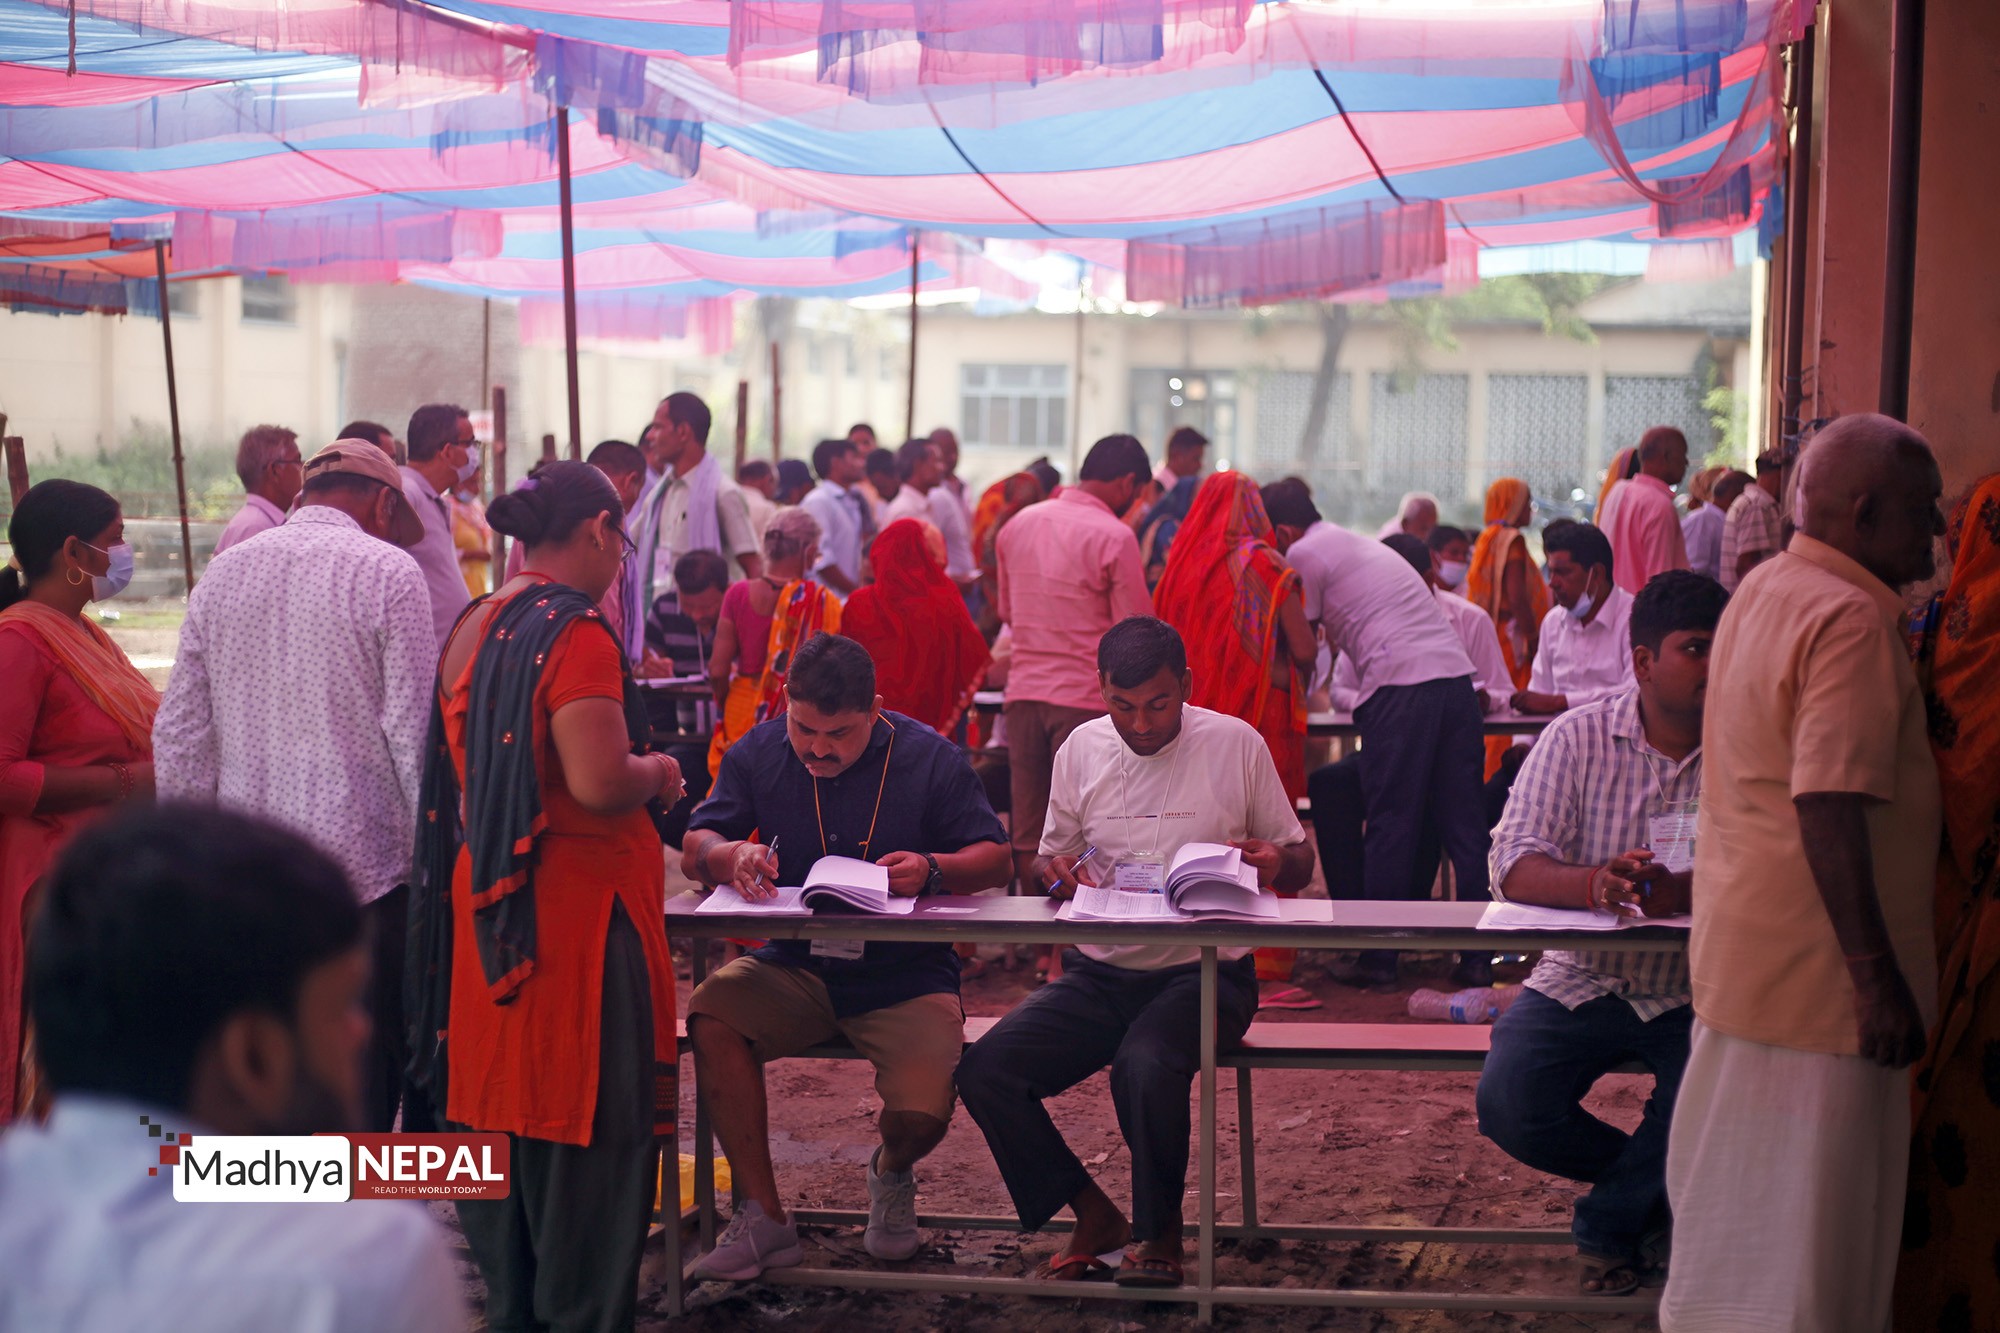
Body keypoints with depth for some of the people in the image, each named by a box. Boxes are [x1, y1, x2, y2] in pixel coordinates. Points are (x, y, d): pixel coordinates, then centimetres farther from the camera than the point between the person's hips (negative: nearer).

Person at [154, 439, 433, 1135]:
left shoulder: (221, 574, 10)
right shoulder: (387, 572, -5)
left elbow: (179, 738, 10)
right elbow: (416, 733, -9)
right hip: (363, 868, -5)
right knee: (363, 1081, 3)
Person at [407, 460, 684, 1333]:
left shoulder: (471, 630, 9)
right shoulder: (576, 633, -17)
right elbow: (600, 783, -26)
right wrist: (658, 773, -6)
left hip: (482, 906, 9)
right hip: (575, 908, -9)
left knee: (502, 1113, 16)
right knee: (589, 1136, 2)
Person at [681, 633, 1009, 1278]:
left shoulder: (929, 758, -5)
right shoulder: (758, 753, 3)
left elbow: (995, 859, -3)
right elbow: (694, 849, 4)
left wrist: (933, 871, -25)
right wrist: (730, 855, -22)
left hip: (906, 975, -2)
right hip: (795, 968, 3)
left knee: (922, 1114, -26)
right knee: (711, 1015, -29)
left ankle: (891, 1172, 18)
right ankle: (765, 1218, -17)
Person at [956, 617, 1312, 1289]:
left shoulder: (1236, 743, 0)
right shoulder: (1081, 749, 7)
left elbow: (1299, 860, 7)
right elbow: (1050, 863, 17)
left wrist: (1276, 863, -18)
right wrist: (1058, 874, -8)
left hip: (1204, 972, -4)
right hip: (1101, 973, 4)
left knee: (1146, 1067, -35)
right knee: (984, 1070, -19)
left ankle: (1160, 1232, -8)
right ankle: (1093, 1214, 0)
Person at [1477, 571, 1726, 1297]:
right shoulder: (1578, 738, -3)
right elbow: (1514, 866, -13)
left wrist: (1686, 892, -37)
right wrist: (1597, 884, -35)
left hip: (1698, 992, -1)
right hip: (1581, 980, 1)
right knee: (1509, 1107, -20)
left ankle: (1609, 1226, 5)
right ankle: (1659, 1187, 12)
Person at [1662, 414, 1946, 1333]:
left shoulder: (1763, 591, 10)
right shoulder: (1850, 620, -21)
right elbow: (1831, 809, -27)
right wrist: (1879, 978, -25)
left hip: (1747, 945, 10)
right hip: (1817, 971, -10)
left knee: (1743, 1200, 21)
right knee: (1807, 1230, 0)